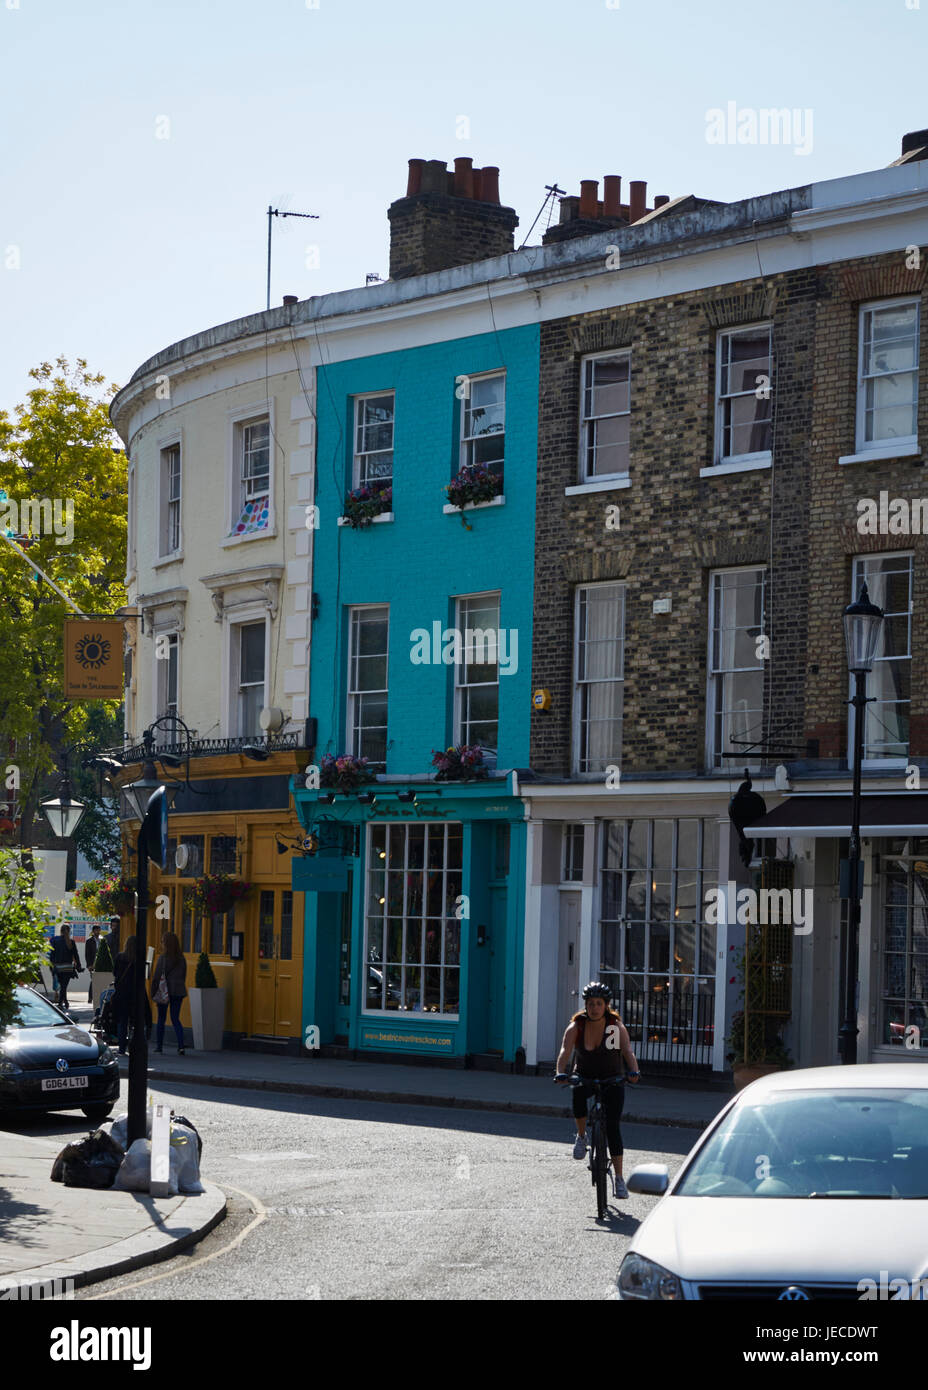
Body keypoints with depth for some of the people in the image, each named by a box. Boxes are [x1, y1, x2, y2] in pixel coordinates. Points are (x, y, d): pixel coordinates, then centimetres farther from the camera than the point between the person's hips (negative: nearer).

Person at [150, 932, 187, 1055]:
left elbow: (157, 977, -10)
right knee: (175, 1019, 8)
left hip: (164, 992, -4)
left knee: (161, 1019, 9)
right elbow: (184, 976, 11)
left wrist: (153, 993, -5)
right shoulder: (181, 959, 4)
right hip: (178, 992, 4)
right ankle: (181, 1046, -6)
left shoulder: (163, 958, -11)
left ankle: (159, 1046, 15)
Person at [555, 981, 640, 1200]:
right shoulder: (576, 1027, -13)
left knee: (612, 1126, -10)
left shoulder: (616, 1026, -14)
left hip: (612, 1079, -1)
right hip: (585, 1076, 1)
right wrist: (561, 1073, -44)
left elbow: (628, 1051, -25)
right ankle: (581, 1136, -4)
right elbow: (565, 1052, -25)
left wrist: (633, 1071, -45)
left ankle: (619, 1178, -3)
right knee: (578, 1096, -34)